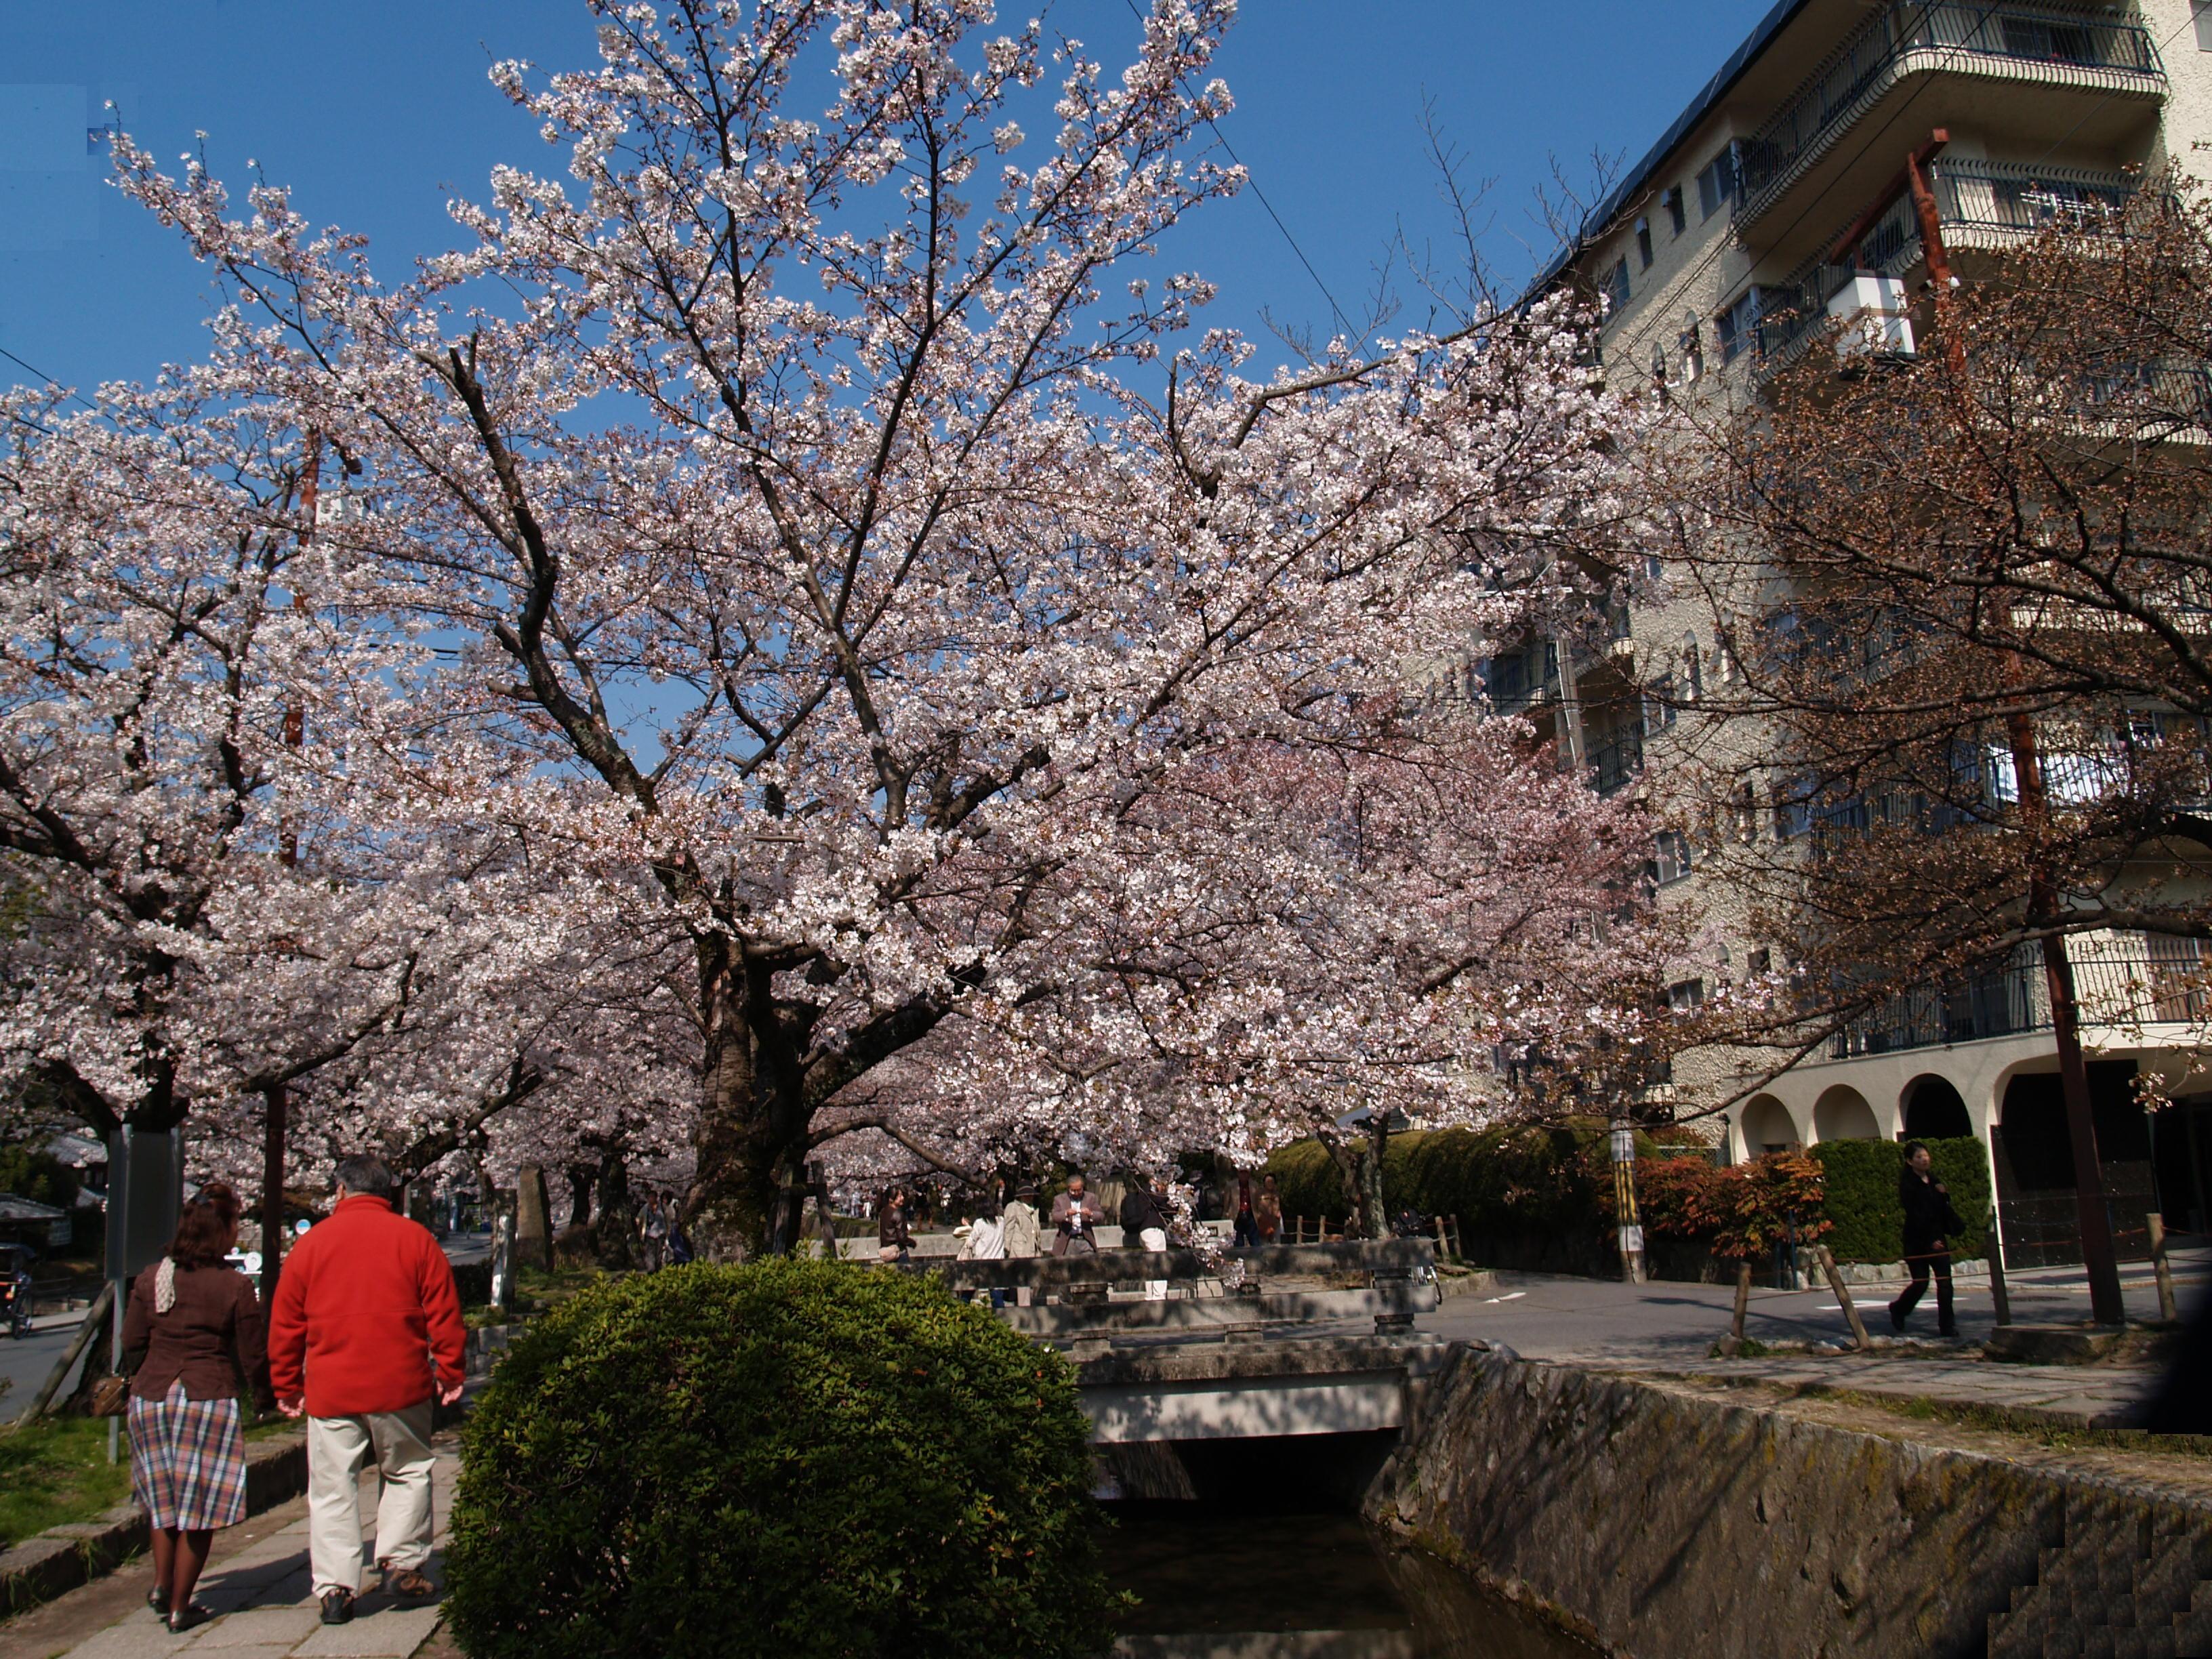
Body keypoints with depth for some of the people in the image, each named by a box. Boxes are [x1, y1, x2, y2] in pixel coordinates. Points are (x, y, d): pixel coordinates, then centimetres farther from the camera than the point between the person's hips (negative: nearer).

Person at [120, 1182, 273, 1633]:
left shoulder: (150, 1279, 3)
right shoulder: (235, 1286, -9)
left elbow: (132, 1344, 9)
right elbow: (253, 1355, -3)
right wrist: (265, 1398, 14)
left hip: (151, 1397, 4)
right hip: (208, 1398, -4)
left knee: (162, 1495, 22)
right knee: (199, 1504, 6)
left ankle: (162, 1585, 18)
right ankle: (180, 1606, 11)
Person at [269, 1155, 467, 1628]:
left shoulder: (311, 1243, 5)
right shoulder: (414, 1238, 1)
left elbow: (285, 1323, 9)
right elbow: (444, 1313, 0)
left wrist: (287, 1386, 18)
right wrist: (450, 1372, 8)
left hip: (330, 1389, 1)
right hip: (400, 1385, -1)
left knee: (332, 1489, 8)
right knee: (407, 1472, 16)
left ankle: (336, 1588, 8)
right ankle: (401, 1563, 12)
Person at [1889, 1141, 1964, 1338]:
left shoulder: (1933, 1181, 11)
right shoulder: (1907, 1185, -10)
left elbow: (1944, 1210, 17)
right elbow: (1914, 1215, -15)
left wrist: (1944, 1195, -3)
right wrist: (1929, 1241, -19)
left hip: (1938, 1238, 5)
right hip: (1917, 1241, -5)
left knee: (1945, 1282, -3)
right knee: (1921, 1283, 0)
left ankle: (1947, 1324, 3)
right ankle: (1898, 1310, 26)